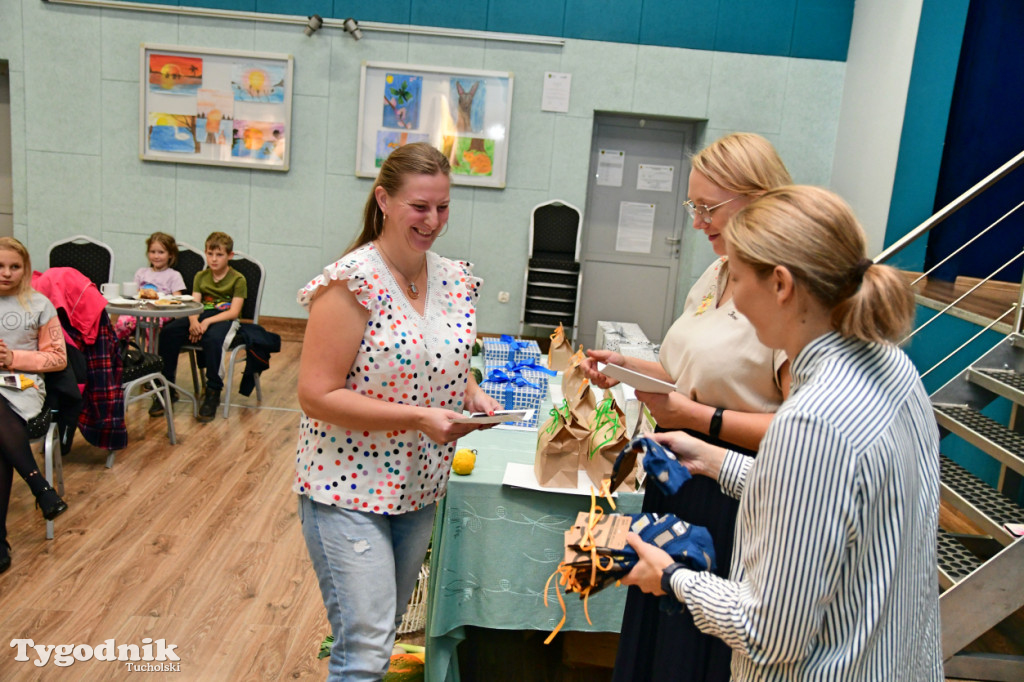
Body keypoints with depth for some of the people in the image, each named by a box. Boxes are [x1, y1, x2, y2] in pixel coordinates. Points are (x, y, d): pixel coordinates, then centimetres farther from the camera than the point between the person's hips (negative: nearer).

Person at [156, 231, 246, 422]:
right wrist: (194, 322, -20)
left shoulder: (238, 279, -2)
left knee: (212, 338, -39)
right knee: (168, 332, -21)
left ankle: (213, 392, -22)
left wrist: (207, 322, -23)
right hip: (201, 317, 5)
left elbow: (233, 312, -11)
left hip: (225, 319, -5)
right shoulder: (201, 276, 14)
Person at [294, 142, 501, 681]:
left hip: (418, 489, 7)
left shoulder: (455, 280, 3)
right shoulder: (352, 282, -18)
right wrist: (419, 418, -25)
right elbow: (317, 395, -19)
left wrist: (472, 395, -5)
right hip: (348, 489, -7)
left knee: (383, 632, 22)